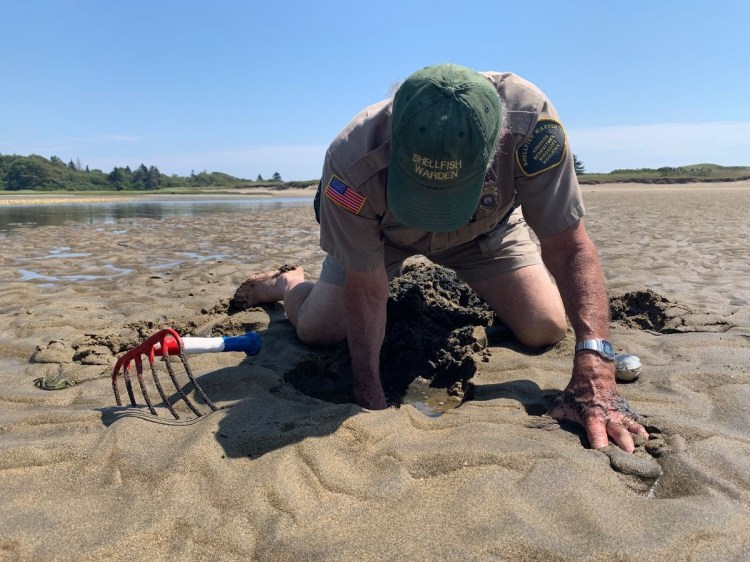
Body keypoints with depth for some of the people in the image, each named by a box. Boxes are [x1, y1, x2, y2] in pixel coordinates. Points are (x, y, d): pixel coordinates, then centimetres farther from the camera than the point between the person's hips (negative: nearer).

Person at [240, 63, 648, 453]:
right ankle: (288, 283, 27)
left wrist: (594, 366, -44)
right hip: (382, 230, 0)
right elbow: (366, 287, -29)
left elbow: (569, 245, -34)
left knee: (547, 329, -11)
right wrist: (370, 398, -28)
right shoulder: (352, 164, -40)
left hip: (485, 226, 1)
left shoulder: (529, 118, -39)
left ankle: (484, 293, 23)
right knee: (316, 330, -9)